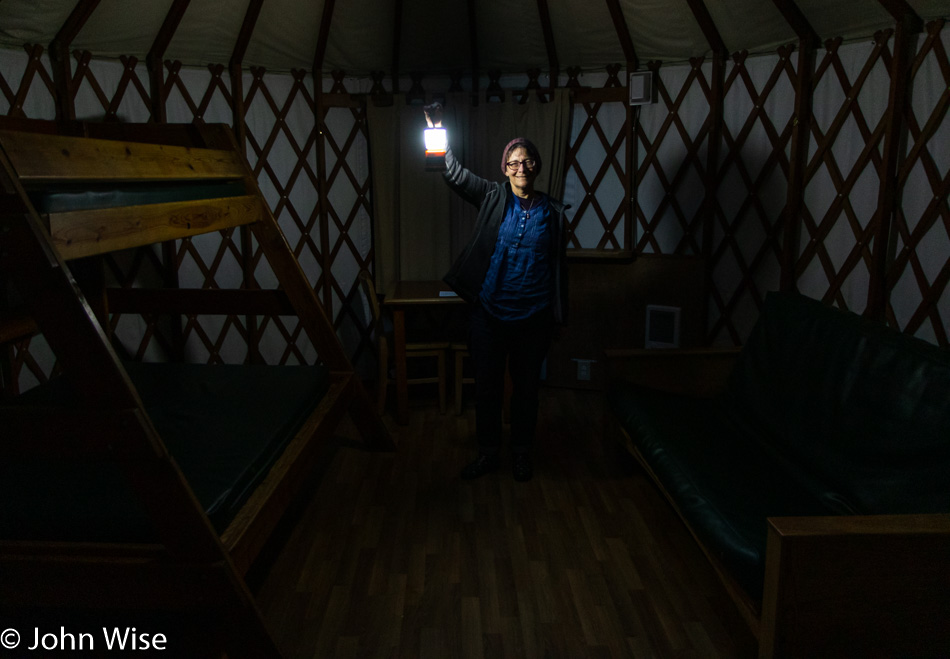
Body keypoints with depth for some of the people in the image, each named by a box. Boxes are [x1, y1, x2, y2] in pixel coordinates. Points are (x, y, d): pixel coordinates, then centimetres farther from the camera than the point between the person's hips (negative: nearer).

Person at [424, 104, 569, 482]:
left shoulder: (553, 212, 4)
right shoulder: (493, 198, 3)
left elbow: (559, 266, 6)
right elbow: (455, 175, -8)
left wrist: (559, 316, 5)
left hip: (533, 317, 0)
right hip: (489, 313, 0)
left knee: (526, 387, 12)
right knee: (487, 386, 10)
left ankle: (521, 454, 31)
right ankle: (488, 453, 29)